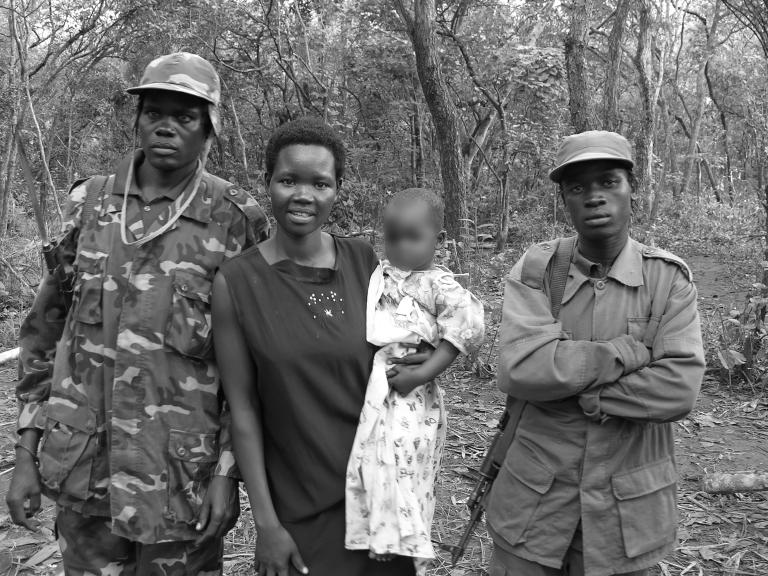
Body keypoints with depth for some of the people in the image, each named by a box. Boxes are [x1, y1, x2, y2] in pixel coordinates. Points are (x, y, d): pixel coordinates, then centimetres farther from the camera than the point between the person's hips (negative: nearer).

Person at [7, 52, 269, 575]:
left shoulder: (237, 221, -7)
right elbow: (45, 333, 8)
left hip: (182, 474, -3)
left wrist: (229, 472, -8)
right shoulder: (89, 204, 3)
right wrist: (26, 454, 6)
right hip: (82, 471, 3)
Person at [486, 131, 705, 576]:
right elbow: (520, 370, -21)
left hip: (628, 507, 0)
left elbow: (679, 389, -17)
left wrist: (573, 391, -19)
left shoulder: (669, 278, -6)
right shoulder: (536, 271, -7)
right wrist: (629, 352, -19)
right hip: (534, 500, 0)